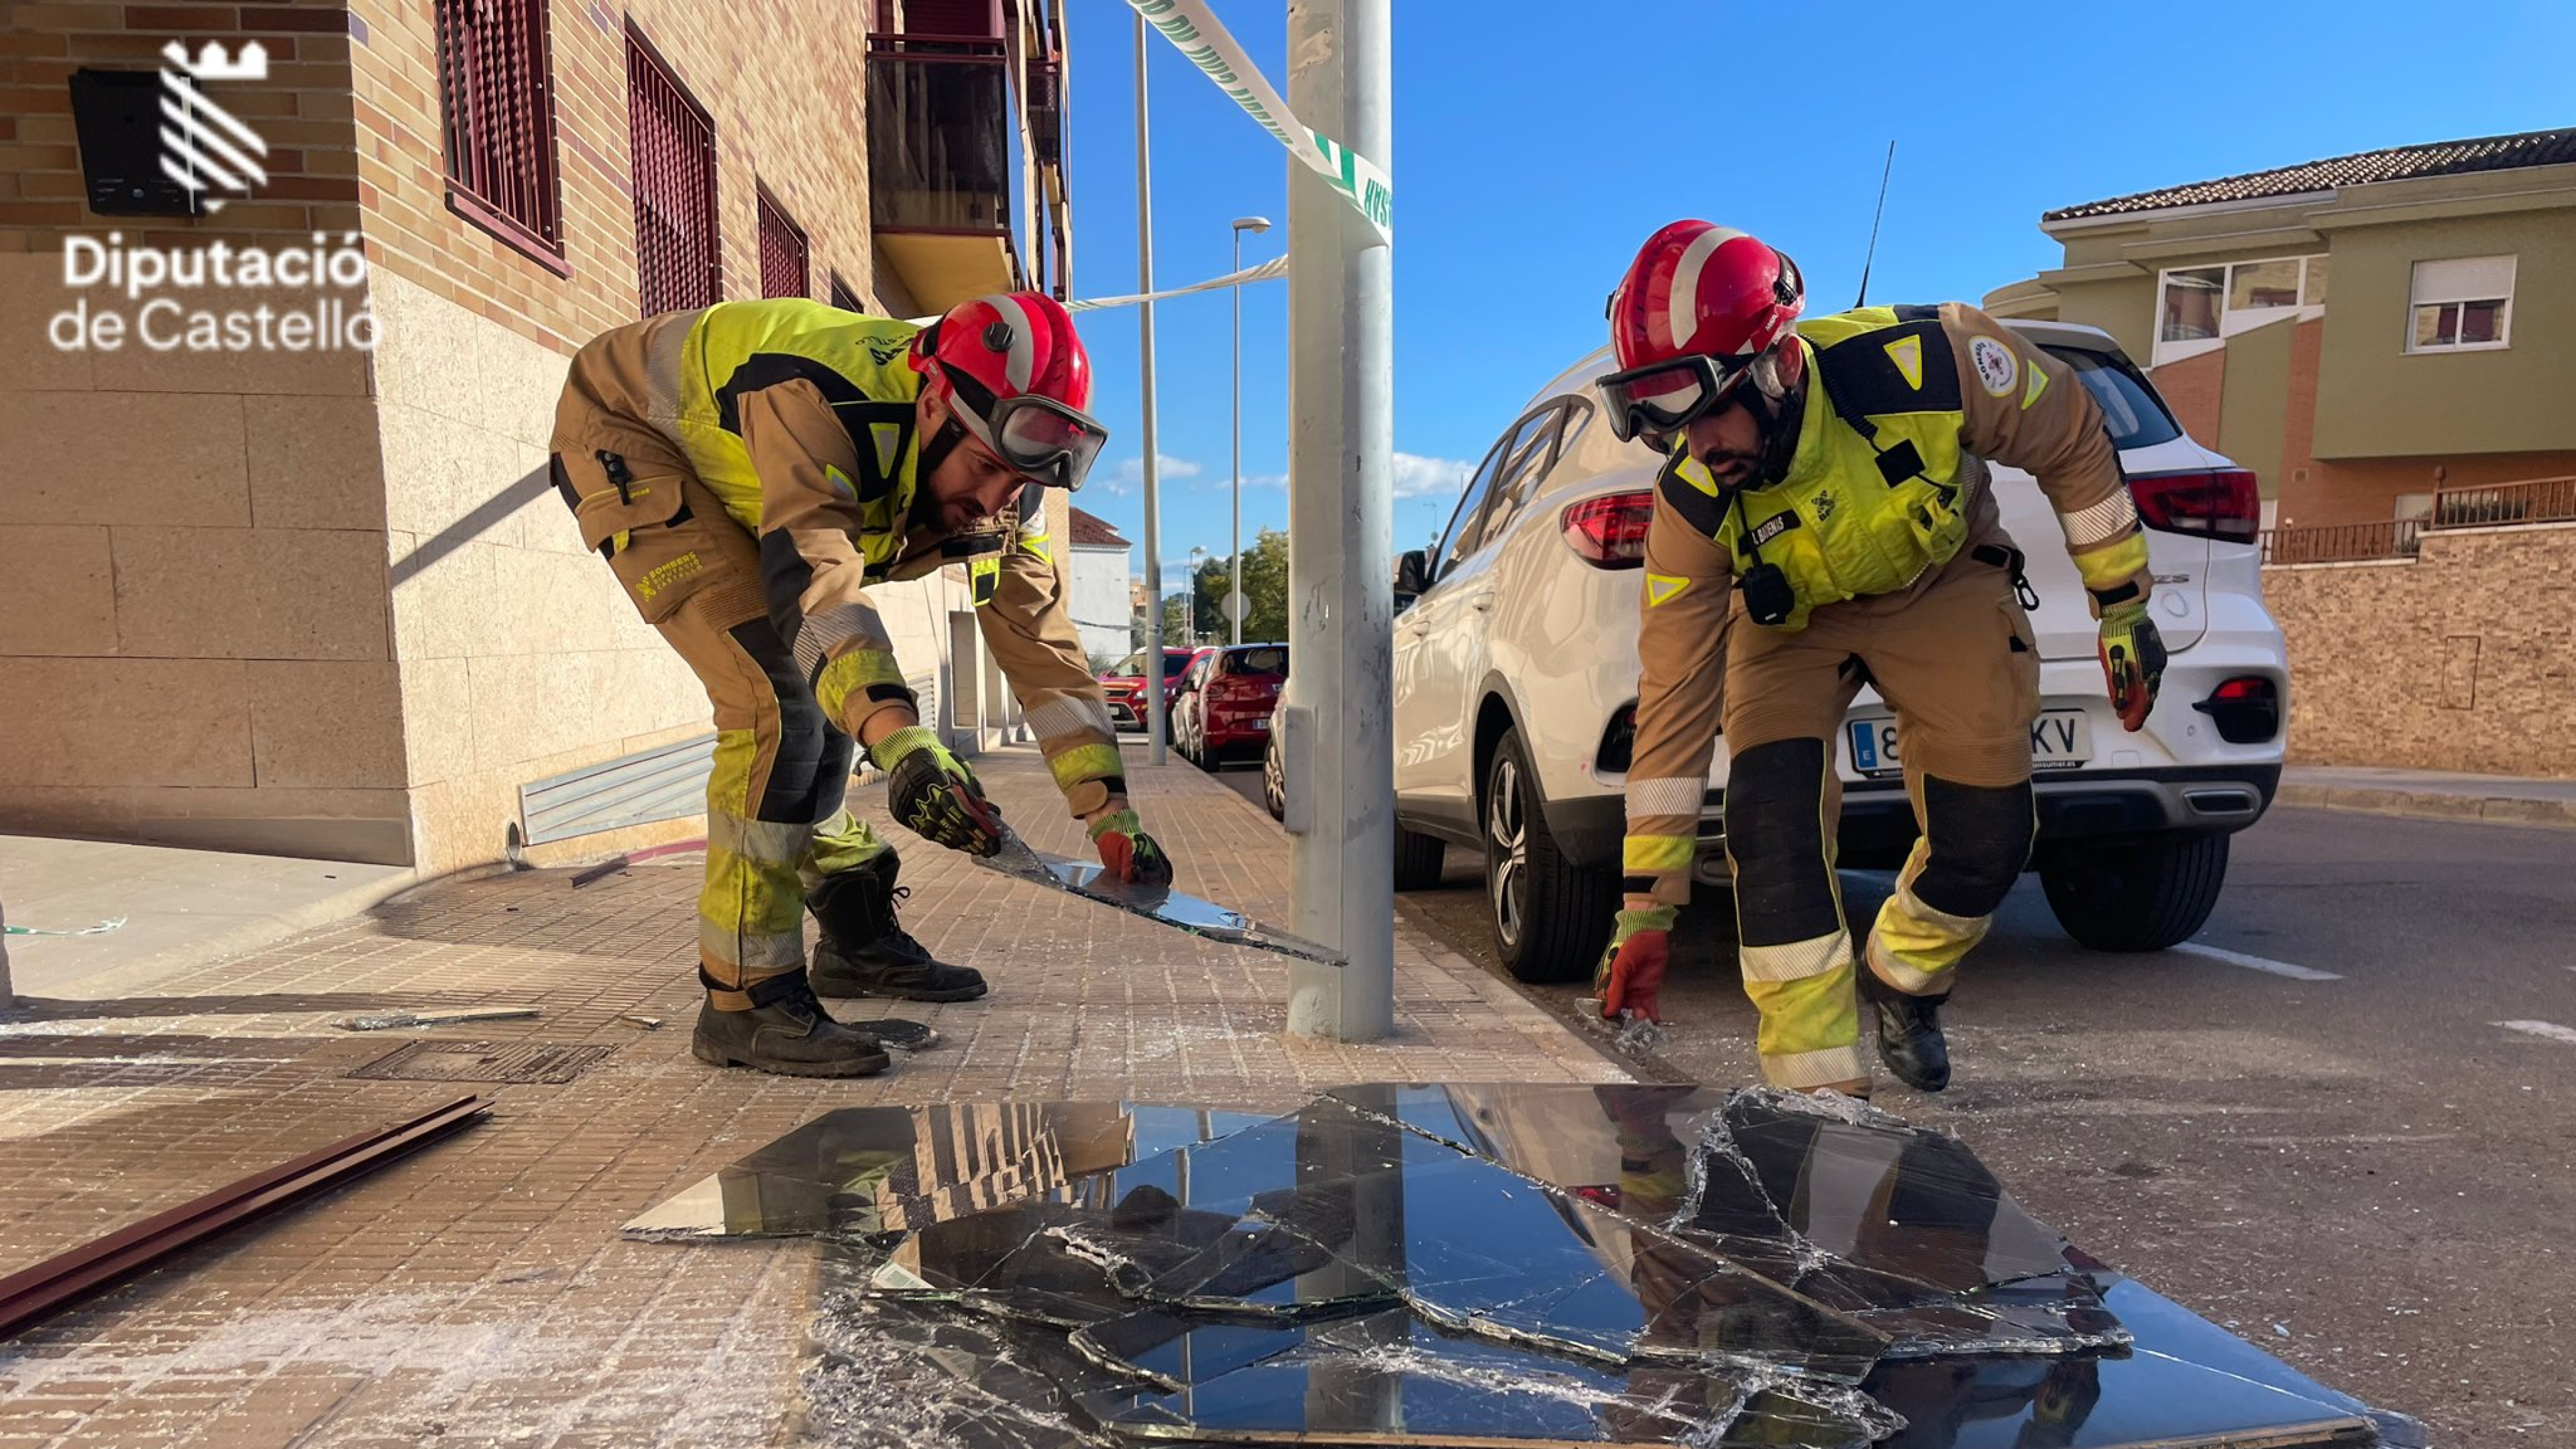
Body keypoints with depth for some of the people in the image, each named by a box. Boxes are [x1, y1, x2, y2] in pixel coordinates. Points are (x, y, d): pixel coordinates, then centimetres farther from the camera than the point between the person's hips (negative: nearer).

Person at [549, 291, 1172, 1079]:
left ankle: (859, 940, 24)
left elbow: (1040, 636, -15)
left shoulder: (996, 479, -16)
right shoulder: (818, 401, -38)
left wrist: (1109, 809, -19)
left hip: (719, 466, 8)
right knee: (777, 700, -24)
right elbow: (815, 578, -52)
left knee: (831, 698, 7)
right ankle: (747, 1003, -16)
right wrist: (901, 741, -68)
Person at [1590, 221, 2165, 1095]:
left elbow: (2072, 441, -11)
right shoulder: (1691, 506, -29)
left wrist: (2123, 610, -5)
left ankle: (1902, 984, 27)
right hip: (1791, 619, 0)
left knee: (1988, 837, -6)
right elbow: (1674, 697, -24)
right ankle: (1820, 1086, -11)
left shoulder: (1927, 362, -33)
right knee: (1772, 818, -23)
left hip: (1941, 586, 1)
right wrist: (1645, 908, -23)